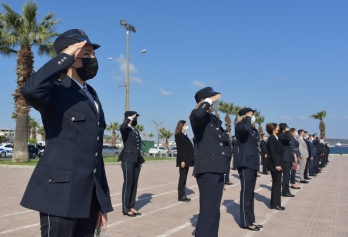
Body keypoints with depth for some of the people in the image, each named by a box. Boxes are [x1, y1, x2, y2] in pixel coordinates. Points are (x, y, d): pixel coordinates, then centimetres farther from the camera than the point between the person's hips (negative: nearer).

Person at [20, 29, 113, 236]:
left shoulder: (92, 95, 17)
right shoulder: (56, 91, -6)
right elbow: (30, 90, -33)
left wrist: (102, 201, 15)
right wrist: (66, 56, -19)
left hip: (90, 194, 7)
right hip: (61, 191, -7)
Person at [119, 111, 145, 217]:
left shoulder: (136, 131, 16)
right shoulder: (126, 129, -6)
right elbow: (122, 127, -34)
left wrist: (140, 161, 17)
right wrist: (129, 119, -18)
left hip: (136, 160, 8)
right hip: (128, 160, -8)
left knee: (134, 184, 9)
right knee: (128, 183, -5)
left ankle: (131, 207, 17)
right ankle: (126, 209, 2)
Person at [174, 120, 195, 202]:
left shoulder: (184, 135, 17)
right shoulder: (178, 135, -8)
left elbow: (188, 148, 15)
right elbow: (179, 149, -15)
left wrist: (191, 159, 10)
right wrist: (182, 160, -20)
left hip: (187, 160, 8)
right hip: (183, 160, -8)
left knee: (184, 178, 10)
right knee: (182, 177, -4)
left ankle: (182, 195, 15)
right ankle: (181, 196, 2)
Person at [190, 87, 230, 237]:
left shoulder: (215, 120, 18)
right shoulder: (200, 118, -7)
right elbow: (196, 114, -34)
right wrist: (208, 101, -18)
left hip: (217, 169, 9)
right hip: (207, 169, -9)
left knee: (215, 212, 13)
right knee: (207, 212, -8)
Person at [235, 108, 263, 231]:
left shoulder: (253, 129, 17)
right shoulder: (239, 126, -8)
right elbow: (245, 128, -35)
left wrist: (256, 163, 18)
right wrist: (247, 118, -15)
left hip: (252, 162, 9)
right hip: (245, 163, -9)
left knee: (250, 192, 13)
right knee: (246, 192, -6)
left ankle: (251, 220, 21)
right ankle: (246, 222, 0)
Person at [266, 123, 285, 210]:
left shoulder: (275, 138, 15)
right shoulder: (271, 139, -14)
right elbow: (272, 153, -20)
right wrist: (276, 165, -23)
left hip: (277, 164, 10)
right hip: (275, 165, -10)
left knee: (277, 184, 14)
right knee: (276, 184, -4)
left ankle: (275, 203, 22)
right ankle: (275, 204, 3)